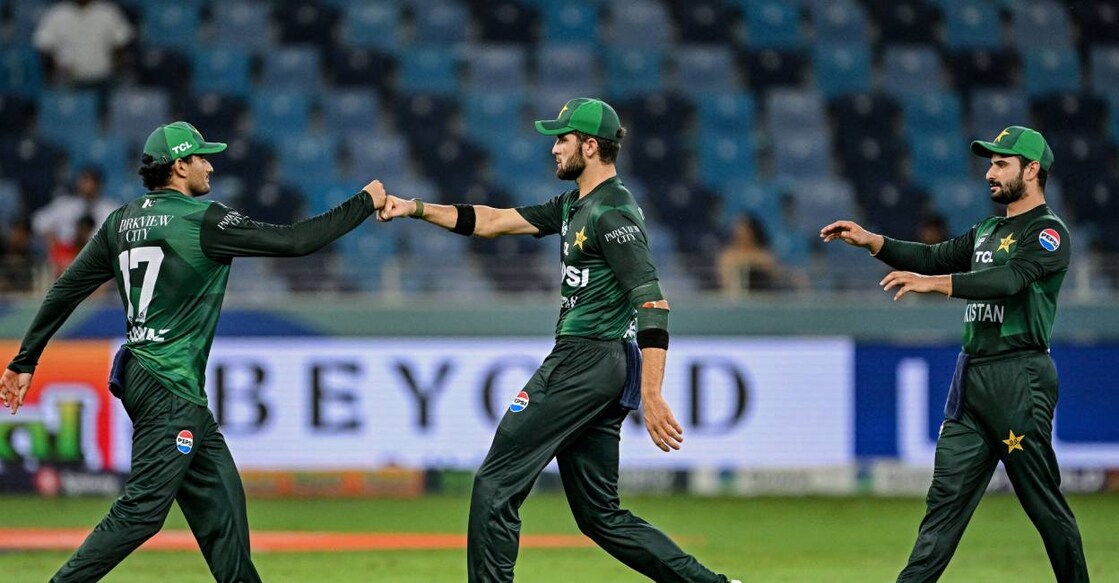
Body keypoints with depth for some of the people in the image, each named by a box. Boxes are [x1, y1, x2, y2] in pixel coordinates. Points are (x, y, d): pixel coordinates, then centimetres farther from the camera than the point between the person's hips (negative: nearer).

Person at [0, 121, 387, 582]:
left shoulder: (122, 222, 9)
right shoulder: (203, 220, -13)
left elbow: (66, 289, 9)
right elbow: (294, 241, -13)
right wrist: (365, 204, -2)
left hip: (137, 374, 9)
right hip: (170, 388, -9)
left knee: (219, 499, 12)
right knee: (144, 508, -10)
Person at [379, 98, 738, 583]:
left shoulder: (613, 214, -14)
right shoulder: (574, 205, 17)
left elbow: (652, 303, -21)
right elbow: (493, 222, 22)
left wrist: (652, 397, -29)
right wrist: (416, 209, 14)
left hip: (587, 362, -10)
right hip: (585, 364, 10)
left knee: (496, 485, -6)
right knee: (600, 514, 10)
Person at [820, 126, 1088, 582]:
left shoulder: (1049, 232, -8)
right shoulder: (988, 231, 22)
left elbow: (1009, 280, -23)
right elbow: (935, 257, 19)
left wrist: (932, 283, -30)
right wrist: (870, 241, 6)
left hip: (1020, 378, -8)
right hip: (972, 376, 8)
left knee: (1044, 501, -4)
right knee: (947, 492, 2)